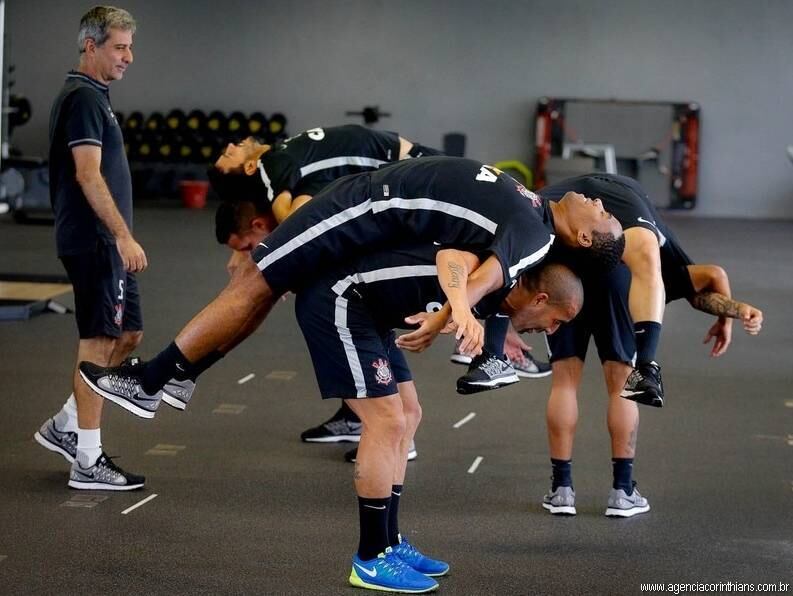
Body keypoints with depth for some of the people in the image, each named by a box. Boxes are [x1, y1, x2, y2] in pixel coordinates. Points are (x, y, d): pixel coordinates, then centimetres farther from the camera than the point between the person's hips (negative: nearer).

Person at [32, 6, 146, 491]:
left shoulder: (93, 96, 17)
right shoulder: (83, 99, -15)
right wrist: (124, 236, -25)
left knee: (128, 334, 15)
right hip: (93, 241, -10)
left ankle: (66, 426, 21)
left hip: (105, 242, 10)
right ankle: (87, 460, 1)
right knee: (99, 341, -5)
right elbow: (89, 175, -22)